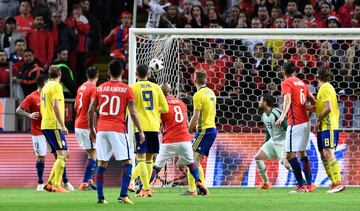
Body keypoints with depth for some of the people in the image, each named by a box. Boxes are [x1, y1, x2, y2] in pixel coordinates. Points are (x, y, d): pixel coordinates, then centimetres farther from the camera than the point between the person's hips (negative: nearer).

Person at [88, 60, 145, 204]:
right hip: (118, 130, -3)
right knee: (127, 163, 2)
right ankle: (123, 195, -9)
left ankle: (100, 197, 4)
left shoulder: (100, 88, 9)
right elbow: (133, 113, -3)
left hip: (101, 130, 4)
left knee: (102, 164, 7)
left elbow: (90, 110, 8)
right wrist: (140, 131, 5)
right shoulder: (127, 90, -1)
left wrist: (91, 130, 19)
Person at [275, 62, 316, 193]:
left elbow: (287, 99, -23)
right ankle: (309, 184, 20)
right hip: (305, 122, 8)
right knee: (302, 153, 17)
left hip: (295, 122, -8)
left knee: (290, 155, -9)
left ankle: (301, 186, -15)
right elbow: (312, 100, 20)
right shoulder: (301, 83, 15)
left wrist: (282, 116, -36)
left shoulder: (286, 83, -6)